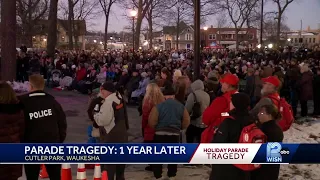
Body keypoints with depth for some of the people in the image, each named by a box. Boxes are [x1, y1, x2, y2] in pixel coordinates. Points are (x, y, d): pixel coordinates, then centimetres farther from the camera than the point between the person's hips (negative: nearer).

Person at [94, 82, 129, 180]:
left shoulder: (108, 102, -21)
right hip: (121, 133, 9)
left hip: (111, 136, -9)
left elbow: (103, 120, -24)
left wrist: (96, 115, -7)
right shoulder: (119, 98, 8)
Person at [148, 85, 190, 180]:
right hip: (175, 134, 3)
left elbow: (152, 122, -9)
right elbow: (186, 122, 2)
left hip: (160, 134, -2)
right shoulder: (181, 106, 2)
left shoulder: (159, 106, -8)